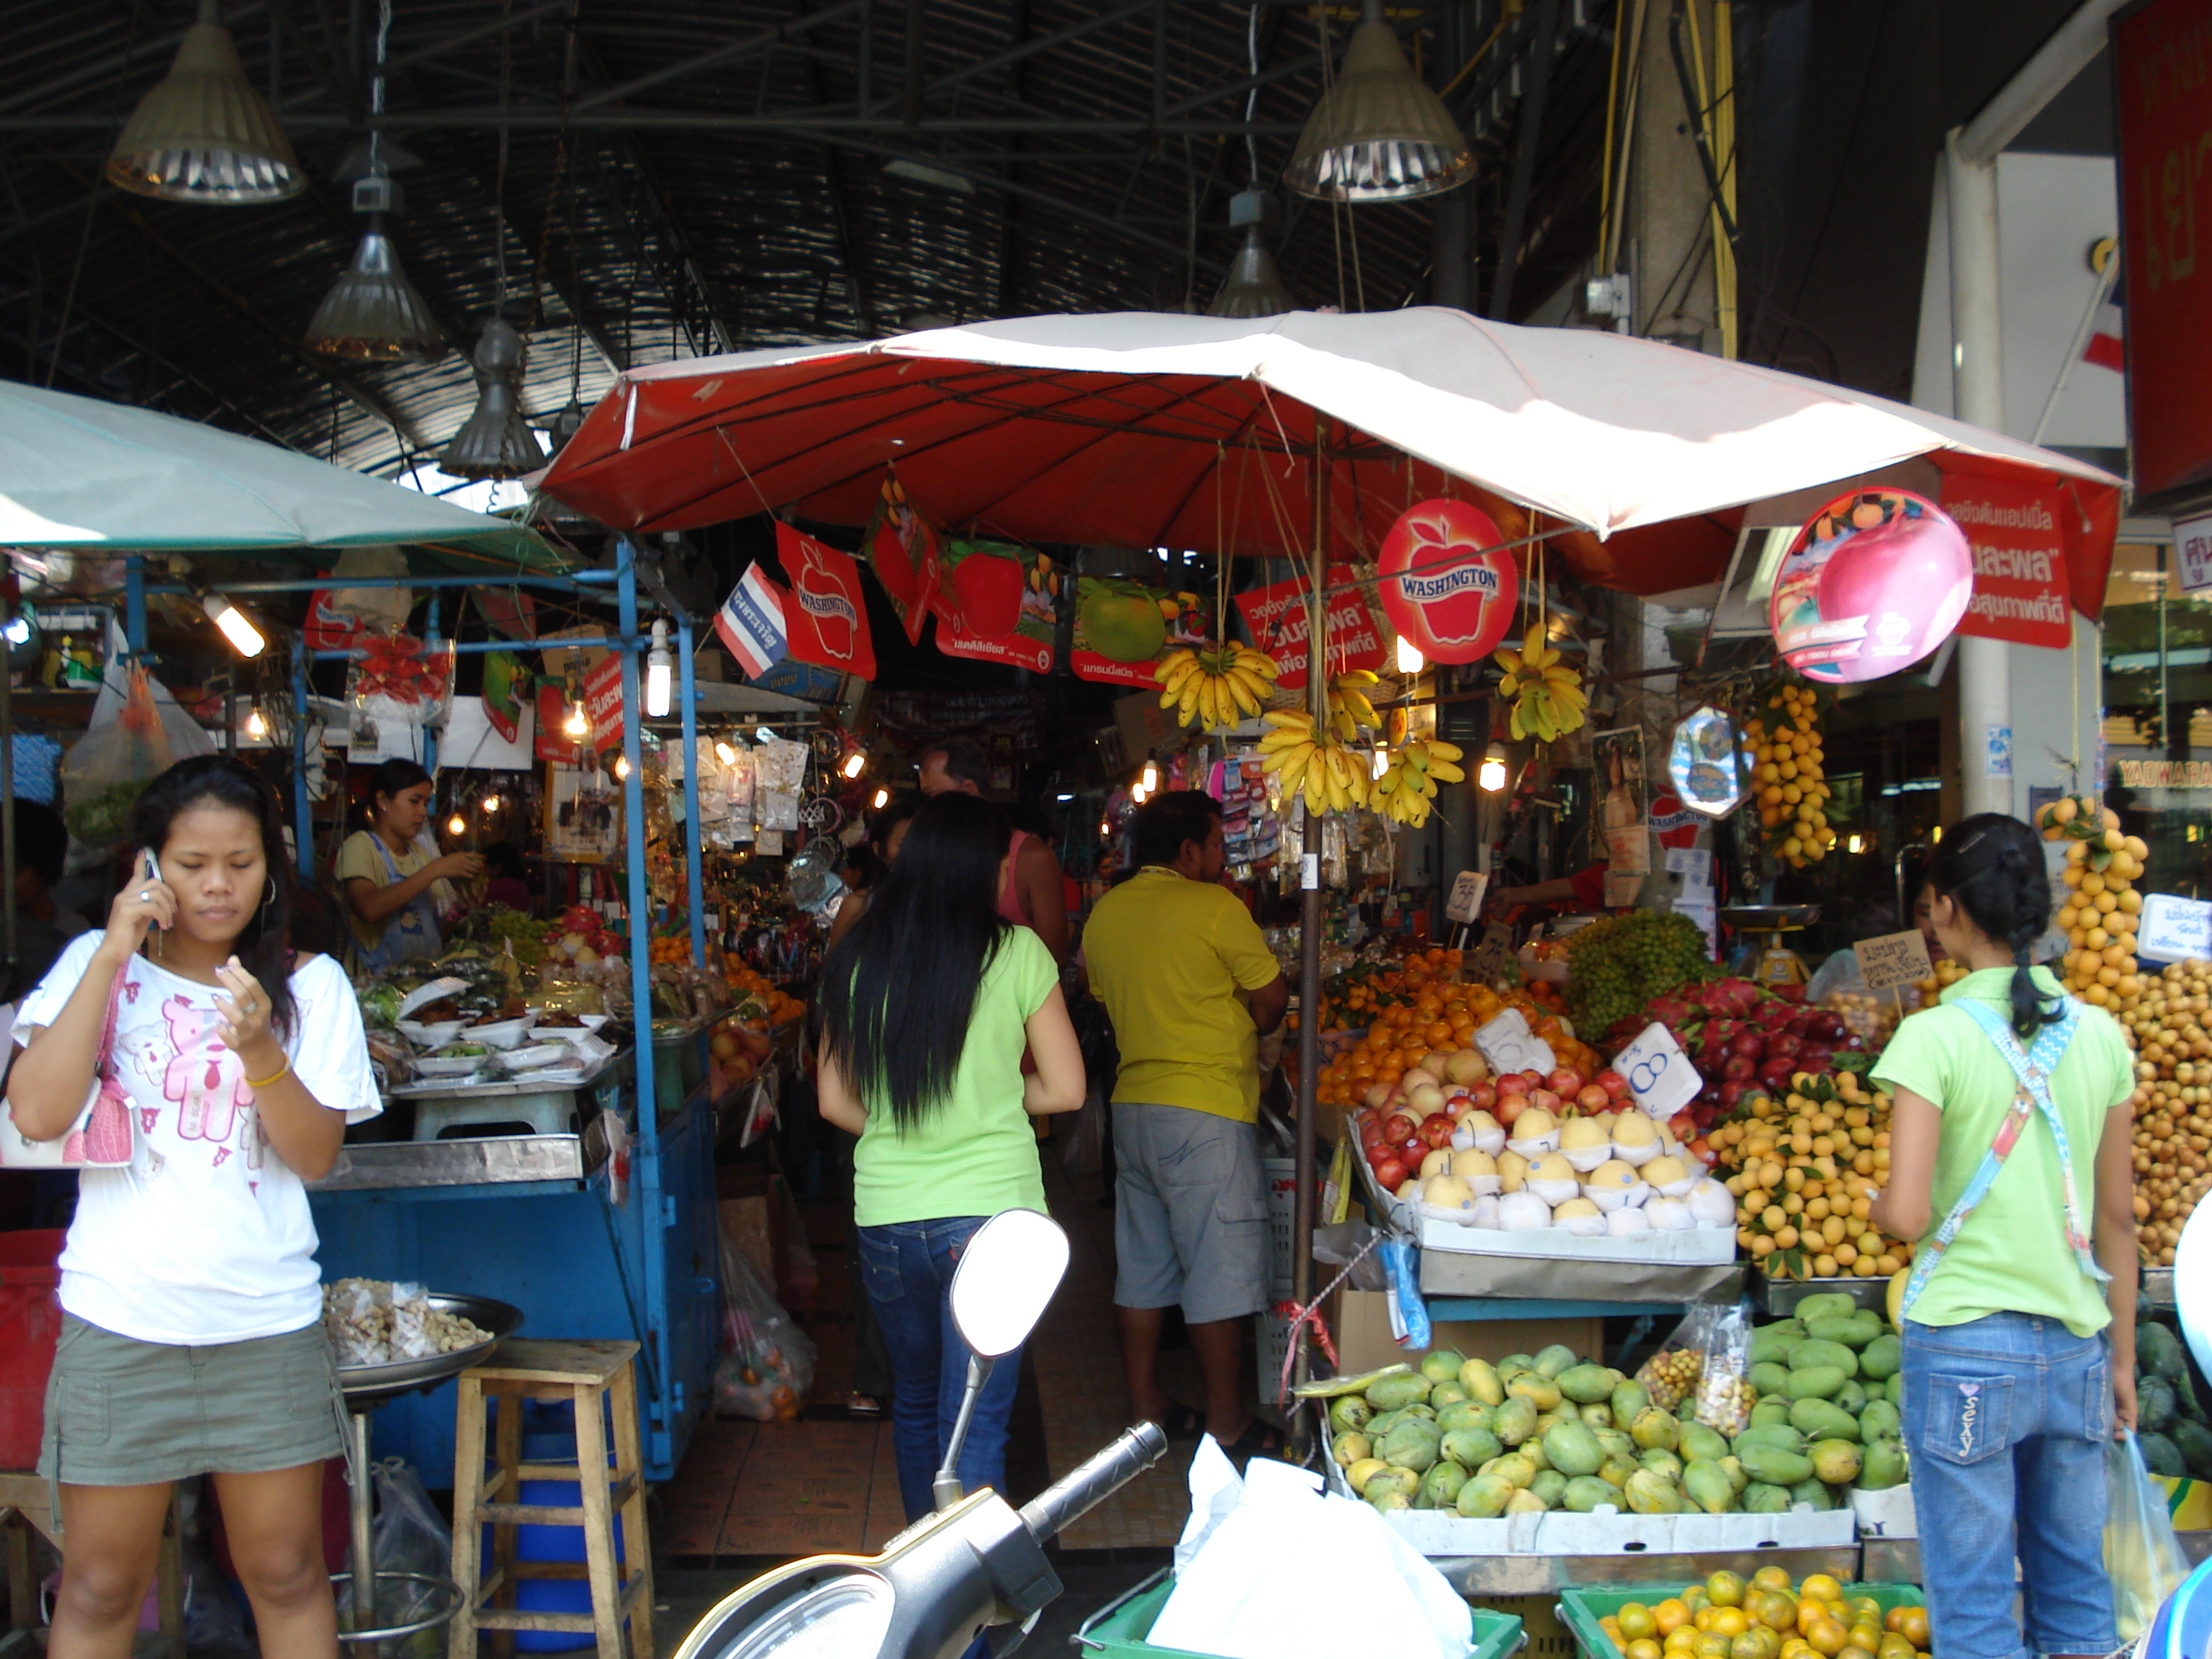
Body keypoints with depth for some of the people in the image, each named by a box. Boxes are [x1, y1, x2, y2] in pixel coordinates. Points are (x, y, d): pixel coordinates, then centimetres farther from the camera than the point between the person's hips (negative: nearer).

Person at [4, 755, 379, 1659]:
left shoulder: (309, 985, 2)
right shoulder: (96, 964, 1)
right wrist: (114, 954, -13)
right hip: (119, 1319, 0)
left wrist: (259, 1049, -21)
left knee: (287, 1574, 10)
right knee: (100, 1585, 9)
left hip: (267, 1321, 1)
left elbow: (316, 1154, -4)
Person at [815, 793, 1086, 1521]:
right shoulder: (1016, 953, -8)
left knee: (914, 1404, 22)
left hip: (885, 1214, 4)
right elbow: (1065, 1090, -3)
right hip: (992, 1212, -4)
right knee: (975, 1426, 1)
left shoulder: (857, 958, 0)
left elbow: (835, 1100, 6)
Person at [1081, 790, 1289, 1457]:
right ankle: (1226, 1420, 7)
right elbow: (1272, 997, -5)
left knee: (1143, 1262, 15)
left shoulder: (1105, 913, 8)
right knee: (1219, 1269, 0)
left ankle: (1146, 1402, 23)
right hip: (1206, 1108, -7)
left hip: (1133, 1098, 8)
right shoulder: (1215, 906, -12)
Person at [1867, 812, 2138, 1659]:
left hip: (1966, 1346, -5)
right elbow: (2117, 1216, 8)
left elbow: (1907, 1214, -18)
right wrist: (2122, 1357, 16)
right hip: (2077, 1347, 5)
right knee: (2077, 1590, 16)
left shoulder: (1936, 1037, -12)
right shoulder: (2099, 1035, 2)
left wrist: (1876, 1202, 5)